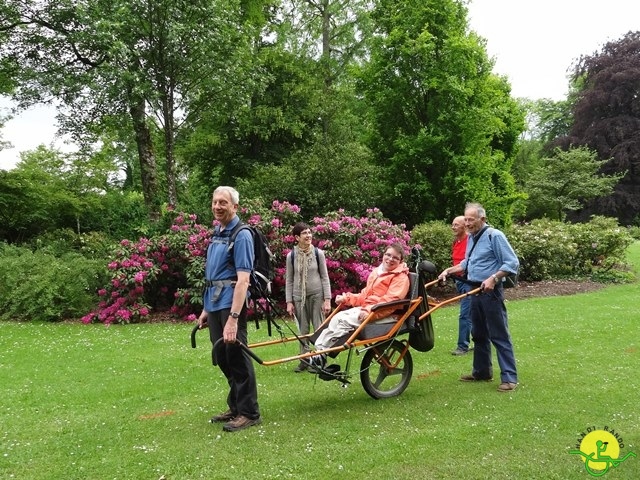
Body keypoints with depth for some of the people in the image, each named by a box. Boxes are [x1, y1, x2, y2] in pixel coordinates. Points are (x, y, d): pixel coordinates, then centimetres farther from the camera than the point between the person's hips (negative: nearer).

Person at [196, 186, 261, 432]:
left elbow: (242, 279, -21)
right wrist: (206, 308, 20)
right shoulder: (216, 234, 15)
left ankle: (249, 413, 9)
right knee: (222, 358, 14)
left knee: (237, 358, -3)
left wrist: (233, 317, -28)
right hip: (214, 304, 9)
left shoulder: (241, 235, -12)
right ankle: (235, 408, 27)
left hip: (230, 303, -8)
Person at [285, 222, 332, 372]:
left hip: (316, 295, -1)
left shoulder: (318, 253, -3)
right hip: (299, 297, 1)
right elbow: (289, 280, 4)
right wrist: (289, 302, -1)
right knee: (303, 330, 7)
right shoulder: (291, 256, -1)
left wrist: (327, 299, -6)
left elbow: (325, 277, -1)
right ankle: (304, 359, 16)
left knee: (319, 329, 0)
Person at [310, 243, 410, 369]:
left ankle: (322, 354, -18)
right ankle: (319, 349, -17)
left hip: (385, 315, -8)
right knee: (338, 317, -12)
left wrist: (370, 311, -29)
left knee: (344, 321, -22)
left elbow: (390, 300, -18)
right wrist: (346, 298, 6)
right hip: (366, 308, 8)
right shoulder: (376, 272, 21)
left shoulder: (401, 277, -5)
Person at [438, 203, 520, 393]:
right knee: (479, 334, 15)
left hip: (491, 292, -9)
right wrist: (449, 270, 16)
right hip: (476, 291, 9)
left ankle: (509, 377, -3)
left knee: (499, 335, -7)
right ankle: (482, 371, 26)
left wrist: (493, 278, -26)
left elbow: (512, 263, -16)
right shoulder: (471, 238, 13)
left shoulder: (494, 236, -12)